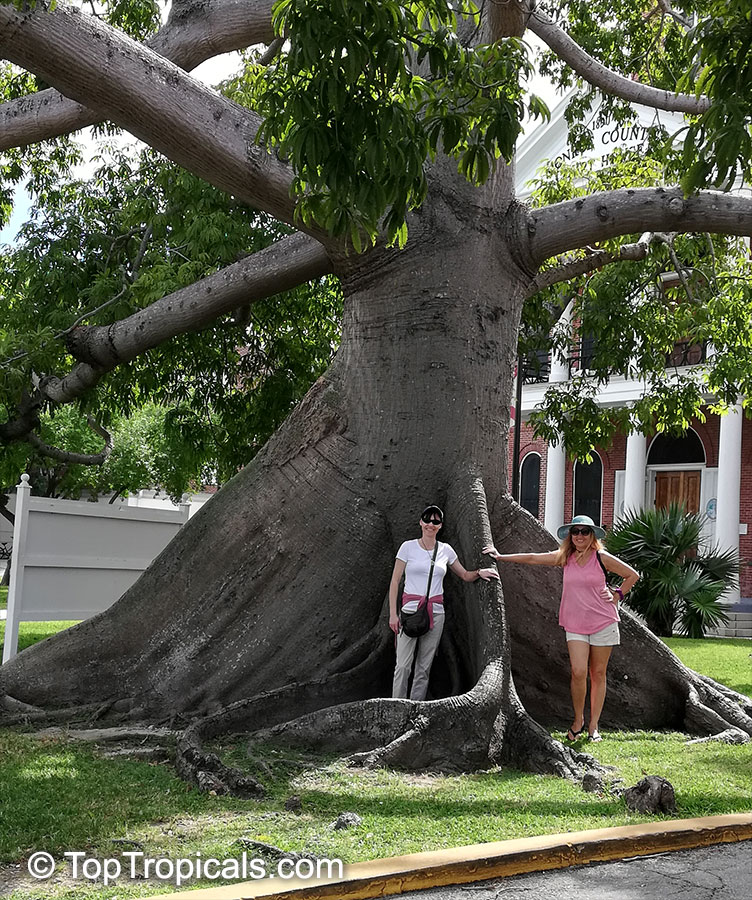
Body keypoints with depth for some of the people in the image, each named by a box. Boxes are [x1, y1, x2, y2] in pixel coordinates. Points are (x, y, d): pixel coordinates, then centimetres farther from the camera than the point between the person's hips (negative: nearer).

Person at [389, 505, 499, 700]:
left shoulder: (446, 550, 9)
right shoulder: (408, 547, 0)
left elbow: (465, 575, 20)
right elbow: (395, 581, 0)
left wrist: (479, 572, -2)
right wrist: (393, 614, -6)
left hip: (436, 612, 3)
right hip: (411, 609, -3)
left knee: (424, 667, 5)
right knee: (403, 665, -8)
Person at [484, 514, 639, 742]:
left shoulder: (602, 558, -3)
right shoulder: (565, 558, 3)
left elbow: (632, 575, 8)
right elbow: (532, 558, 7)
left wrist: (617, 595, -1)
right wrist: (500, 557, 8)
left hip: (603, 623, -1)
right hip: (575, 625, 1)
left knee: (598, 674, 4)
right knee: (578, 671, -12)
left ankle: (593, 726, 13)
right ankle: (578, 720, 7)